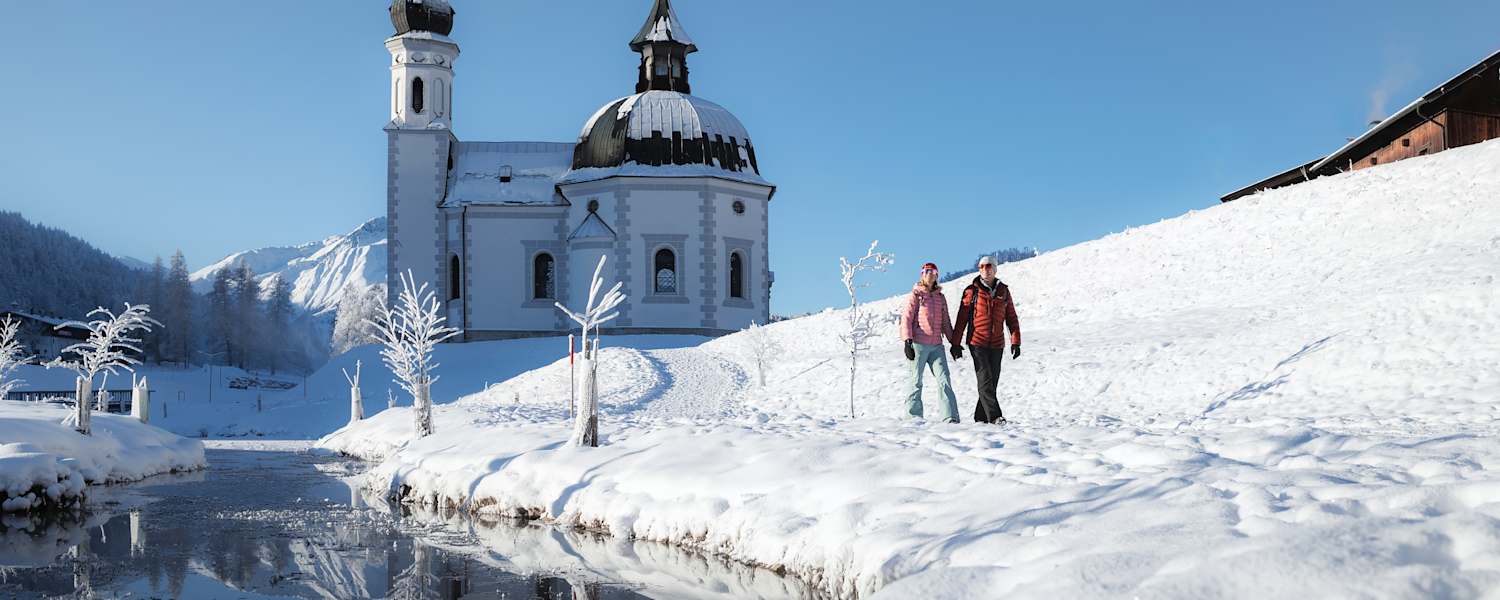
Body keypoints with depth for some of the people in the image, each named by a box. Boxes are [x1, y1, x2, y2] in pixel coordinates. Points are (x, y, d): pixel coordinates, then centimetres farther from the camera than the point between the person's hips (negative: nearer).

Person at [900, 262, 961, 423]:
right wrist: (907, 341, -11)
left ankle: (951, 418, -13)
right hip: (918, 344, -3)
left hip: (936, 346, 4)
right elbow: (906, 318, -1)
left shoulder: (941, 298, 17)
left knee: (944, 380, -8)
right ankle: (913, 417, 9)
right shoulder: (916, 295, 4)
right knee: (917, 382, 1)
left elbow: (945, 323, 21)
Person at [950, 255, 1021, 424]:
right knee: (985, 380, -13)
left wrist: (1016, 342, 4)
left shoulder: (1003, 291, 9)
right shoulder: (972, 291, 0)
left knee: (992, 381, 5)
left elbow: (1012, 318, 12)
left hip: (997, 344, 4)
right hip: (977, 342, -4)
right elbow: (961, 318, 1)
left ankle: (981, 417, 14)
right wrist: (956, 342, -3)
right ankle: (994, 416, -17)